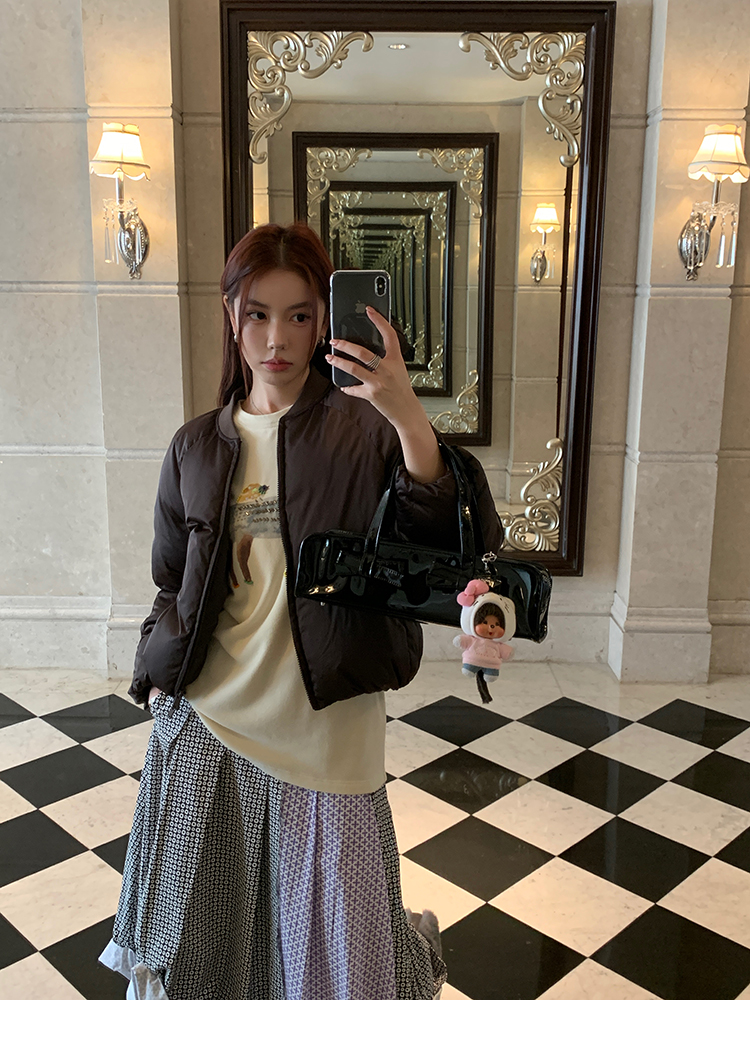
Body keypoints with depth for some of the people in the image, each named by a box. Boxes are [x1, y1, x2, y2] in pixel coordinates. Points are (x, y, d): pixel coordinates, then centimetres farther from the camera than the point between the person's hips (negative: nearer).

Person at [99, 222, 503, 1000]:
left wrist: (408, 418, -33)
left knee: (335, 947, 12)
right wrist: (159, 677, 6)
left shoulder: (363, 432, -7)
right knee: (204, 930, 20)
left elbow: (465, 542, -21)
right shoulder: (196, 448, 6)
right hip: (204, 727, 4)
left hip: (323, 730, -3)